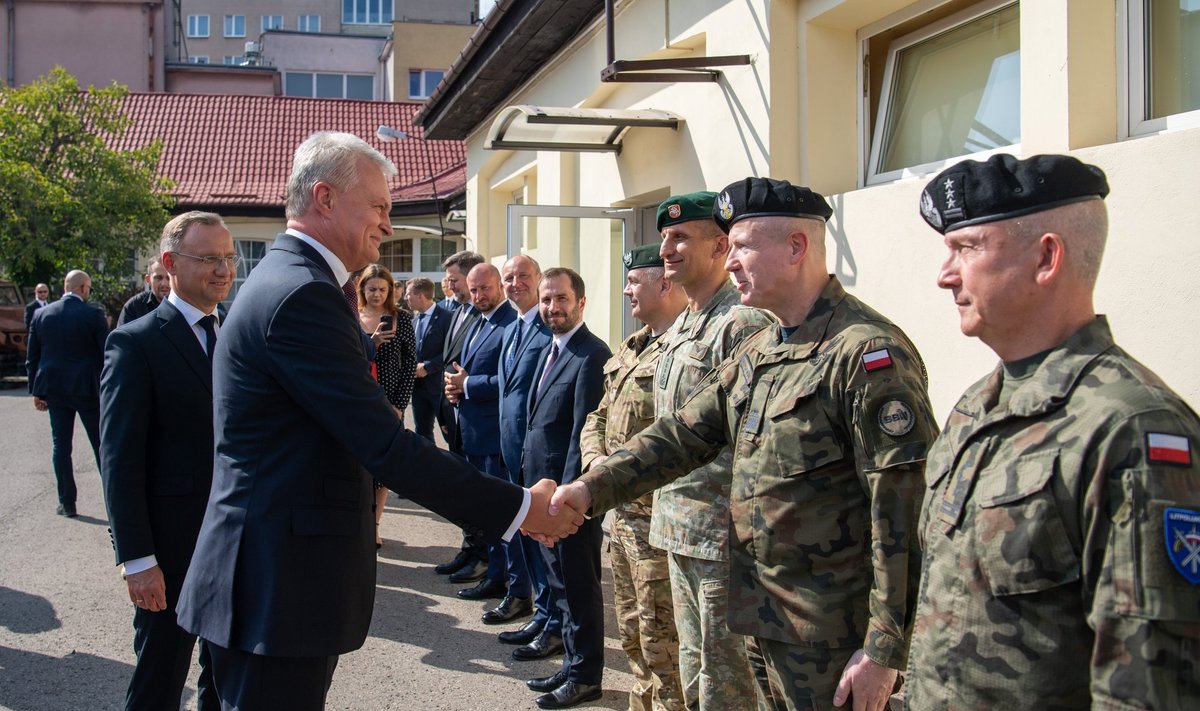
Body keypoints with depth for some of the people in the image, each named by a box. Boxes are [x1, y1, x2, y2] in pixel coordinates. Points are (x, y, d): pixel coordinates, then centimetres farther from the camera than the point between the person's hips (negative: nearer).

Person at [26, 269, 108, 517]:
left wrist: (36, 391, 14)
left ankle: (67, 503, 11)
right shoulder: (93, 315, -10)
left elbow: (31, 357, 7)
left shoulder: (41, 314, 3)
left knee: (60, 445, 9)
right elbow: (107, 355, -9)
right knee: (101, 444, 6)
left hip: (54, 389, 3)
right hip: (87, 389, -3)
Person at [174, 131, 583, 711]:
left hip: (267, 574, 10)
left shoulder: (284, 278, 14)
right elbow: (385, 445, -23)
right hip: (280, 584, -10)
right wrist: (518, 509, -18)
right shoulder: (303, 293, -20)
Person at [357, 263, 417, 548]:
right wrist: (371, 343, -18)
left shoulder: (401, 321, 1)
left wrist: (399, 404, -6)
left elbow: (410, 365, 0)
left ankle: (374, 524, 14)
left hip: (389, 404, 0)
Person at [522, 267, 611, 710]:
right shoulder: (551, 350, 12)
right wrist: (532, 478, 13)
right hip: (544, 486, 9)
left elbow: (584, 432, -20)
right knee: (560, 581, 18)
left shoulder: (592, 356, -18)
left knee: (578, 584, 3)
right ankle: (573, 662, 31)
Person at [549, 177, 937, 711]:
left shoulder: (868, 351, -18)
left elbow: (903, 506, -21)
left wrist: (885, 646, -21)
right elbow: (685, 433, 10)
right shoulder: (756, 354, 11)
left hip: (831, 638, -8)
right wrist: (594, 488, -4)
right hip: (762, 616, 8)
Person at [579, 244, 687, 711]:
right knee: (632, 635, 21)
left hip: (659, 520, -10)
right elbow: (598, 417, 20)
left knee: (661, 643, 0)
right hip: (622, 514, 10)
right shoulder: (631, 349, 15)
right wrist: (596, 460, 1)